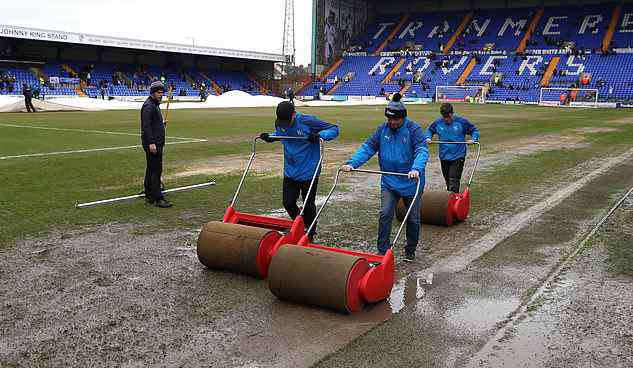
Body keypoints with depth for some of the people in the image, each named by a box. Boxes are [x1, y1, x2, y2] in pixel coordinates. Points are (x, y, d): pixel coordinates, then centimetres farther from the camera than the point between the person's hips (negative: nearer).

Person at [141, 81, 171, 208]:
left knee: (151, 169, 14)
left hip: (156, 143, 11)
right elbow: (146, 126, -21)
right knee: (156, 170, -11)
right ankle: (157, 199, -11)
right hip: (152, 144, -11)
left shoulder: (155, 105, 19)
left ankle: (149, 195, 22)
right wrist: (151, 142, -25)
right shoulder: (148, 106, -13)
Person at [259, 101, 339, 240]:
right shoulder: (280, 123, -3)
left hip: (308, 172, -5)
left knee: (308, 205, 8)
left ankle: (310, 234, 29)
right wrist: (269, 137, 0)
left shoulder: (308, 121, -19)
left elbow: (334, 129, -12)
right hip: (290, 171, 5)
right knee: (288, 203, 7)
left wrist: (320, 135, -30)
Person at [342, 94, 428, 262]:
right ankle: (383, 251, -2)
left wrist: (416, 169, -44)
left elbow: (422, 150, -25)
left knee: (413, 219, 10)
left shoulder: (414, 129, -13)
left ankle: (410, 251, 30)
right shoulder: (382, 130, -1)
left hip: (411, 183, -2)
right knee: (385, 215, -10)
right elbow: (368, 147, -4)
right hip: (389, 182, 2)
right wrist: (351, 163, -19)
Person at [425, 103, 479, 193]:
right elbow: (429, 130, 19)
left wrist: (473, 139, -11)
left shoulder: (462, 122, -6)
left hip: (458, 156, -4)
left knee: (453, 181, -14)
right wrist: (428, 138, 0)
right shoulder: (438, 123, -1)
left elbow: (475, 130, 7)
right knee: (447, 181, 15)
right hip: (444, 157, 4)